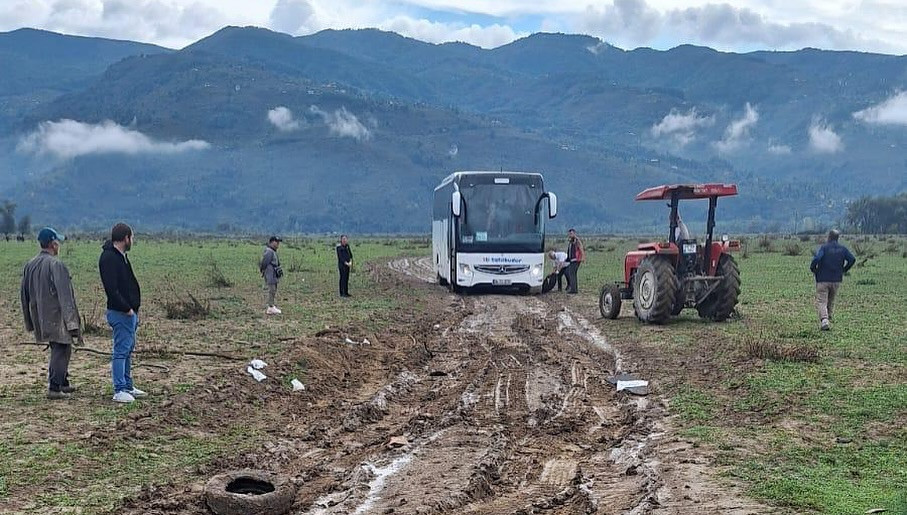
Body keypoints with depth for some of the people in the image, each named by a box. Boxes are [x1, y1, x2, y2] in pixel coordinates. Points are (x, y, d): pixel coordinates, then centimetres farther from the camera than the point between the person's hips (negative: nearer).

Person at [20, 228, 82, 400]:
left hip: (40, 319, 8)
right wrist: (73, 323, -18)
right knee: (61, 350, -2)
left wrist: (30, 322, 23)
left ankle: (62, 383, 29)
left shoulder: (30, 265, 9)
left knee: (57, 350, 20)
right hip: (57, 318, -8)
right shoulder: (56, 265, -16)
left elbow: (24, 295, 16)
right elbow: (65, 295, -20)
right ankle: (54, 388, -6)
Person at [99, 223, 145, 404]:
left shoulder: (121, 256, 16)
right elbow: (111, 288, -23)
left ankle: (127, 387, 24)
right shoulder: (109, 258, -16)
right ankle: (119, 391, -2)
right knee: (121, 350, -6)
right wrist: (126, 308, -19)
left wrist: (134, 309, 11)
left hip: (129, 312, 10)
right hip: (120, 313, -10)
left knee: (128, 349, 15)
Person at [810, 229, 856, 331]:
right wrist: (844, 270, 10)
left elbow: (816, 259, -23)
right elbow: (852, 259, -2)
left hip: (823, 280, -4)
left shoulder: (824, 247, -8)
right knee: (831, 302, 17)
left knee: (821, 302, -5)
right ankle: (828, 321, 21)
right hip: (836, 280, 4)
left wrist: (813, 269, -5)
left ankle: (824, 320, -25)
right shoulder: (842, 249, 5)